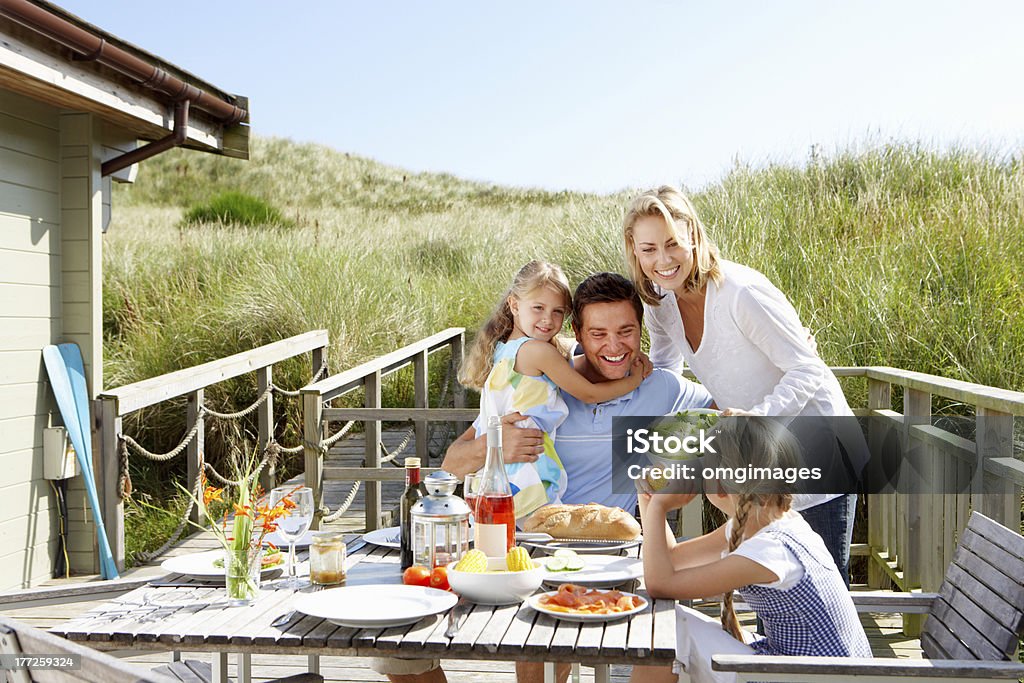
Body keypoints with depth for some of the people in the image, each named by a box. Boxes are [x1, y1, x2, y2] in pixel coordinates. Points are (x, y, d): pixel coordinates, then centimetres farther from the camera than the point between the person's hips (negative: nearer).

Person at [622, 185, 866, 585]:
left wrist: (759, 416, -38)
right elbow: (665, 367, 13)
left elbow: (807, 370, -22)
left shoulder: (741, 293, -27)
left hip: (817, 451, -7)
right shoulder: (659, 301, -4)